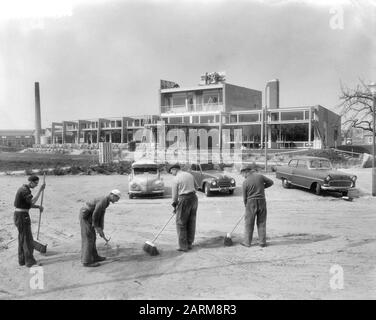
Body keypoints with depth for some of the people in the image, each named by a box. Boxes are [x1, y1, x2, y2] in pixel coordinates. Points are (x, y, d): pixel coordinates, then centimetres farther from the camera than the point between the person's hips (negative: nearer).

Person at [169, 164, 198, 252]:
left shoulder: (176, 179, -8)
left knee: (181, 223, 3)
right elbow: (195, 187, 23)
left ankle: (183, 246, 4)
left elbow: (175, 194, -3)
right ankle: (189, 244, 19)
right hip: (194, 198, 7)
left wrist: (174, 206, 9)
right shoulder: (190, 175, 11)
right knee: (191, 222, 12)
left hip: (184, 200, -7)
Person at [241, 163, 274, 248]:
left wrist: (246, 206, 14)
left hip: (251, 203, -2)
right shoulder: (260, 176, -3)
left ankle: (247, 242, 16)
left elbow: (245, 197, -1)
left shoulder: (245, 182, -9)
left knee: (249, 223, 9)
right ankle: (262, 242, 17)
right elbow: (270, 182, 10)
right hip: (262, 202, 3)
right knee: (262, 222, 12)